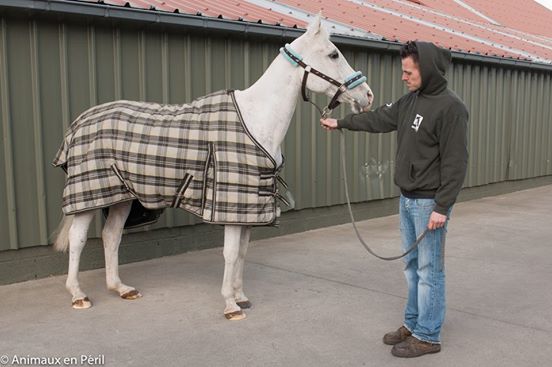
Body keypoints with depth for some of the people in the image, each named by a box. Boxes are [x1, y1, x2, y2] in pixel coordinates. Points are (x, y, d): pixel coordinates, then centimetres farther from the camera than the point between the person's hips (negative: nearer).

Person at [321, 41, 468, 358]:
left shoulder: (451, 107, -18)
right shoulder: (412, 100, 8)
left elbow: (456, 162, -20)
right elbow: (380, 119, 21)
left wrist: (442, 207, -22)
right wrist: (340, 123, 25)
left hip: (429, 203, -9)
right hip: (407, 199, 9)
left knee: (429, 270, 1)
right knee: (413, 266, 17)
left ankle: (428, 336, 13)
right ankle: (413, 324, 31)